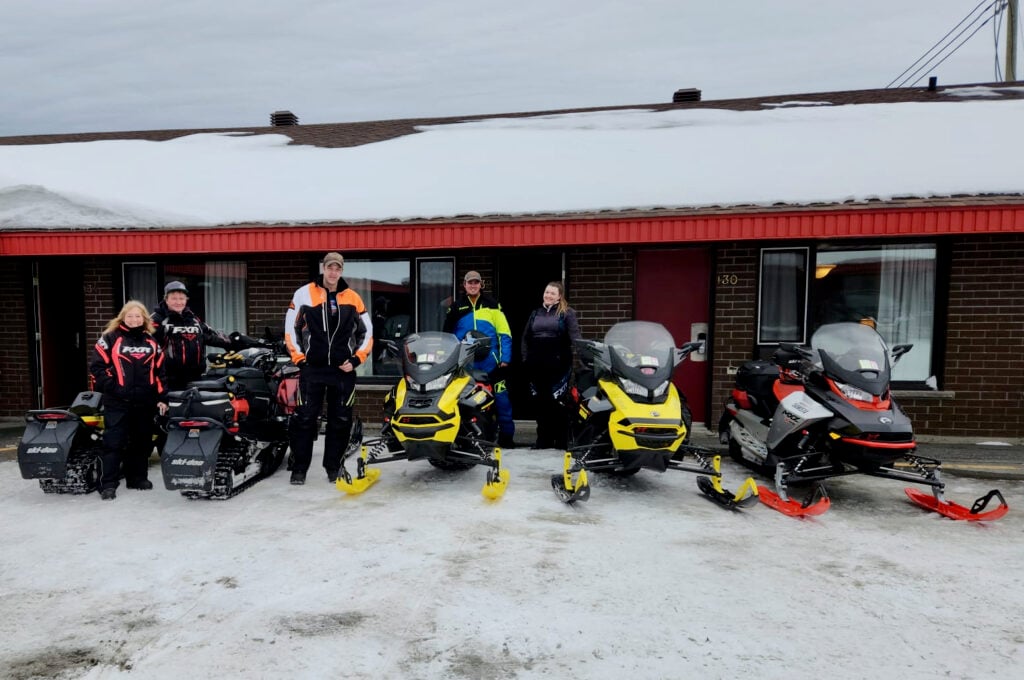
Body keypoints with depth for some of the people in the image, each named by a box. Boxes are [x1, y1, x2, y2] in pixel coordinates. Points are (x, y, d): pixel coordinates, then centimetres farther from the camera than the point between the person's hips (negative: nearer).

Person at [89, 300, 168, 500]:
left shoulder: (152, 342, 12)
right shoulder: (110, 338, 1)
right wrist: (111, 386, -12)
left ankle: (138, 478, 23)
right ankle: (108, 484, -1)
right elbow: (97, 366, -3)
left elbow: (160, 371, 13)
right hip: (117, 402, -4)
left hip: (145, 402, 4)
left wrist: (162, 398, 8)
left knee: (141, 441, 11)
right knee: (113, 442, -5)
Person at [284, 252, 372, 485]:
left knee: (341, 420, 6)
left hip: (343, 370, 1)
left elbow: (367, 332, 9)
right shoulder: (304, 294, 2)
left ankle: (333, 467, 18)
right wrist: (299, 358, -1)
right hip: (312, 368, -1)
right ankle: (299, 468, 13)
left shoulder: (353, 298, 5)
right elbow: (291, 328, 5)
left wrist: (356, 359, -1)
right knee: (304, 419, 0)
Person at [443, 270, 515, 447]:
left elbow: (504, 333, 2)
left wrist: (505, 358, -5)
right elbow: (447, 335, 12)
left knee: (502, 399, -2)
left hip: (491, 362, -1)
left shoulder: (492, 305, 4)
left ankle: (506, 435, 9)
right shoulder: (456, 307, 9)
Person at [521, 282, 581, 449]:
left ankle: (561, 441, 8)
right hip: (537, 366, 5)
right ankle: (543, 440, 21)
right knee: (540, 404, 10)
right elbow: (525, 338, 18)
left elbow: (575, 338, -8)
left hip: (558, 366, -5)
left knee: (558, 404, -2)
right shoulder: (535, 313, 17)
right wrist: (525, 359, 9)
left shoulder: (567, 313, 2)